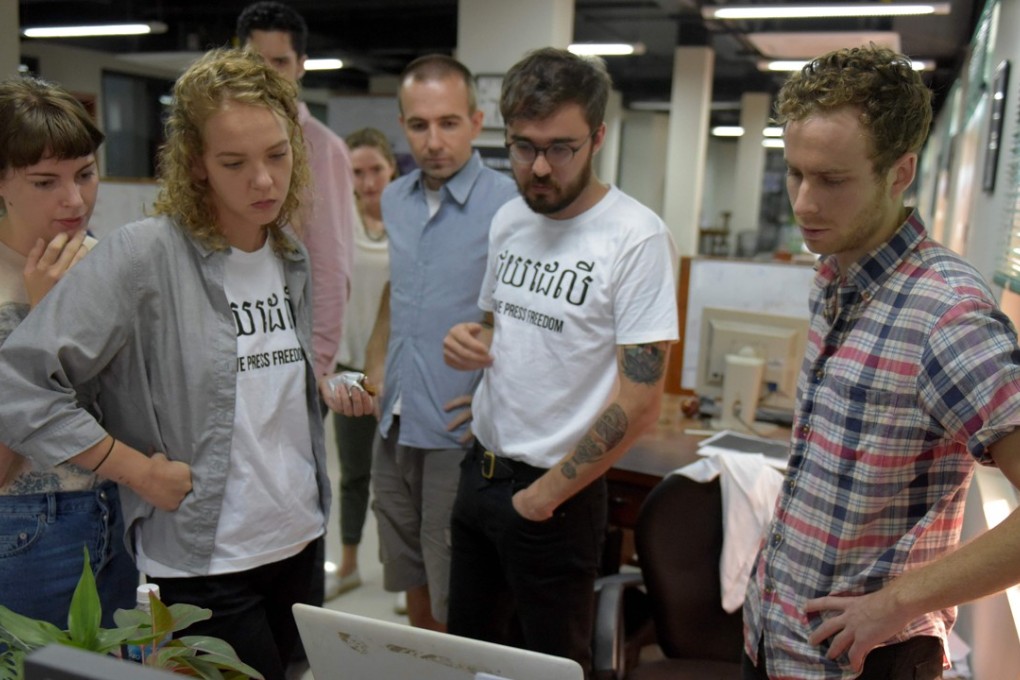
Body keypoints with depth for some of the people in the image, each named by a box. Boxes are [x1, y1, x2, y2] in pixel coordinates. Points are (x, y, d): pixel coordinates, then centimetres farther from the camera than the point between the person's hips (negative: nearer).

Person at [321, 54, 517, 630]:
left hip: (459, 436, -6)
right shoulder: (396, 199, 8)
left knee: (456, 607, 6)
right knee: (413, 586, 22)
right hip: (395, 428, 7)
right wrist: (373, 378, 9)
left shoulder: (508, 204, -14)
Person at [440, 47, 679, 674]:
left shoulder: (637, 238, -19)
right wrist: (471, 342, -6)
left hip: (557, 495, -6)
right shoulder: (509, 220, 4)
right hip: (480, 469, 6)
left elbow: (639, 404, -20)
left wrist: (543, 495, -13)